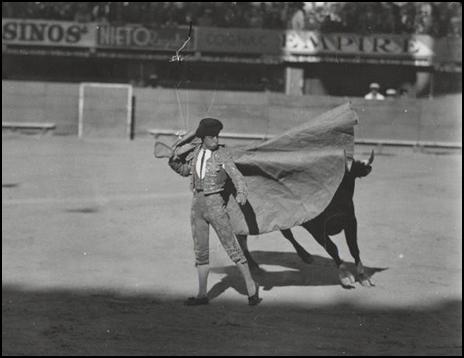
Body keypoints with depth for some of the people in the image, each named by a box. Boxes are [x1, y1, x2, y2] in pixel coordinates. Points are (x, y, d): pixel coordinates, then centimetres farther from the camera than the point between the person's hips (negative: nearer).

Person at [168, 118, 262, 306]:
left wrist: (241, 193, -42)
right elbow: (184, 170, 22)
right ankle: (202, 294, 17)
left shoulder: (223, 155, -11)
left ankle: (250, 285, 10)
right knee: (200, 250, 9)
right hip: (197, 204, 5)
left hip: (216, 205, -5)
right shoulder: (196, 152, 5)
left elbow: (237, 177, -22)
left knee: (232, 248, -5)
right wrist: (175, 159, 1)